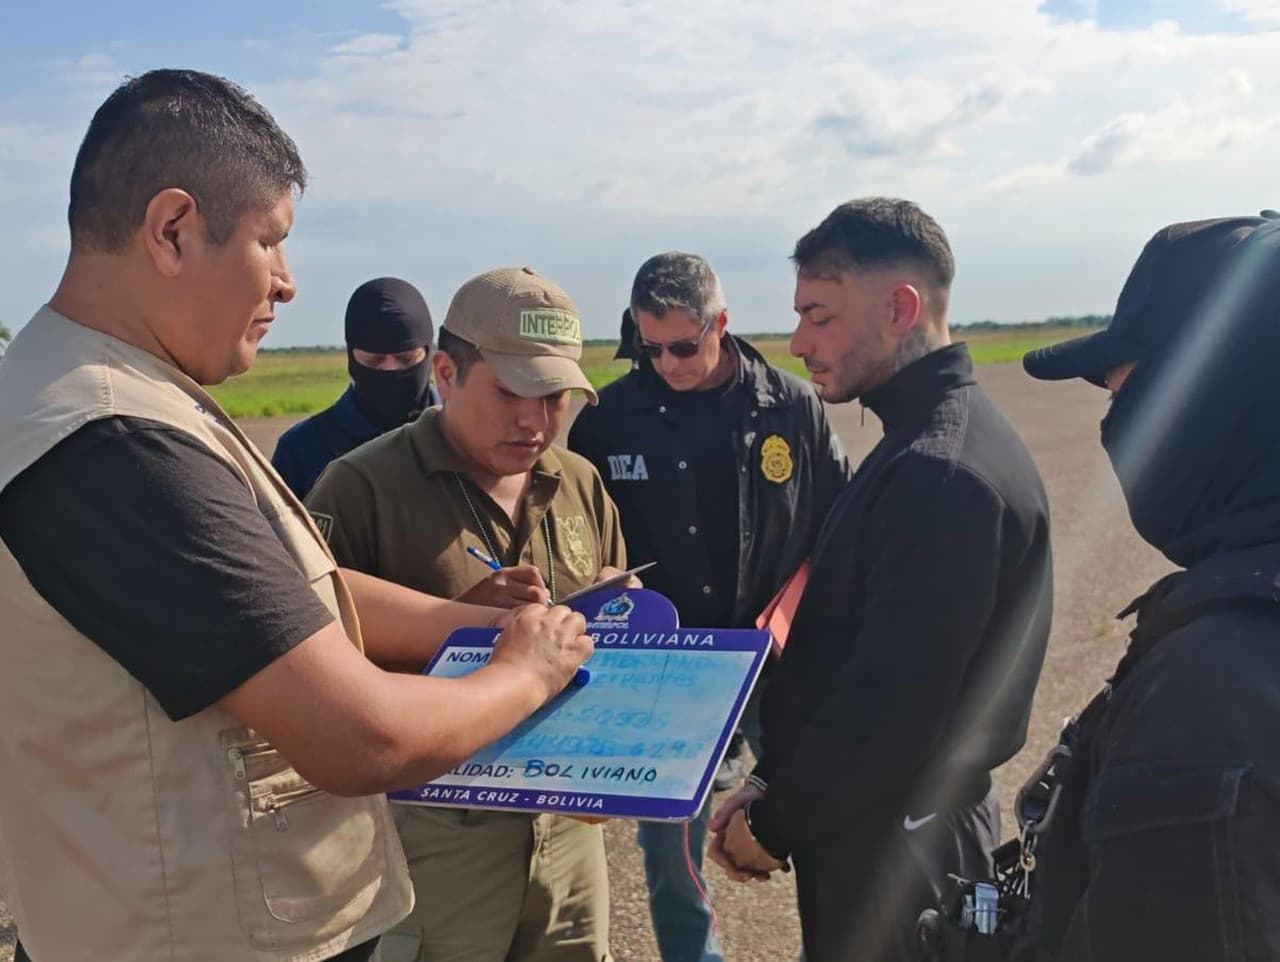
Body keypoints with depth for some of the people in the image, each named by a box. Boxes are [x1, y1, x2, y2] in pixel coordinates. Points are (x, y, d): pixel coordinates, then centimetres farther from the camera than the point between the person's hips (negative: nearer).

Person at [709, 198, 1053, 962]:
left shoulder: (942, 474, -25)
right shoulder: (928, 446, 8)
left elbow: (892, 705, -27)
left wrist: (775, 825, -13)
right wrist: (772, 785, 7)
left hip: (892, 847, -9)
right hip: (894, 824, 9)